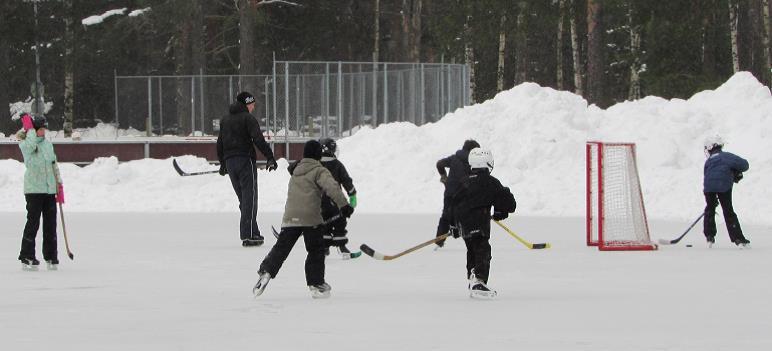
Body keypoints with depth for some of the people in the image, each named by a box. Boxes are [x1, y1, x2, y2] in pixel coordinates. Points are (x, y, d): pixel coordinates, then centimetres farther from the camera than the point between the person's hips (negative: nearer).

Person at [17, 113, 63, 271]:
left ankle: (51, 257, 15)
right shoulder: (24, 145, -4)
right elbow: (32, 142, -28)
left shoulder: (48, 144, 14)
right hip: (33, 189, -6)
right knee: (33, 222, -8)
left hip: (50, 189, 6)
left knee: (50, 224, 7)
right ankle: (27, 257, -2)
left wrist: (59, 182, 17)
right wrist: (29, 127, -16)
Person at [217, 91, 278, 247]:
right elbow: (258, 139, -17)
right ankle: (249, 235, -13)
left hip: (230, 162, 7)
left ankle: (253, 233, 13)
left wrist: (222, 163, 32)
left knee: (243, 198, 13)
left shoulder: (225, 120, 17)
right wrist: (270, 157, -18)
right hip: (245, 160, -7)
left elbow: (220, 143, 23)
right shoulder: (247, 118, -7)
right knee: (249, 198, -6)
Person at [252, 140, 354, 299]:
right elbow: (332, 187, -16)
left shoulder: (296, 171, 22)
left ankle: (266, 271, -12)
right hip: (310, 217, -5)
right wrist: (343, 204, -22)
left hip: (290, 217, 5)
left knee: (281, 248, 5)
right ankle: (316, 284, 6)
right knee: (316, 251, 5)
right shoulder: (319, 171, 0)